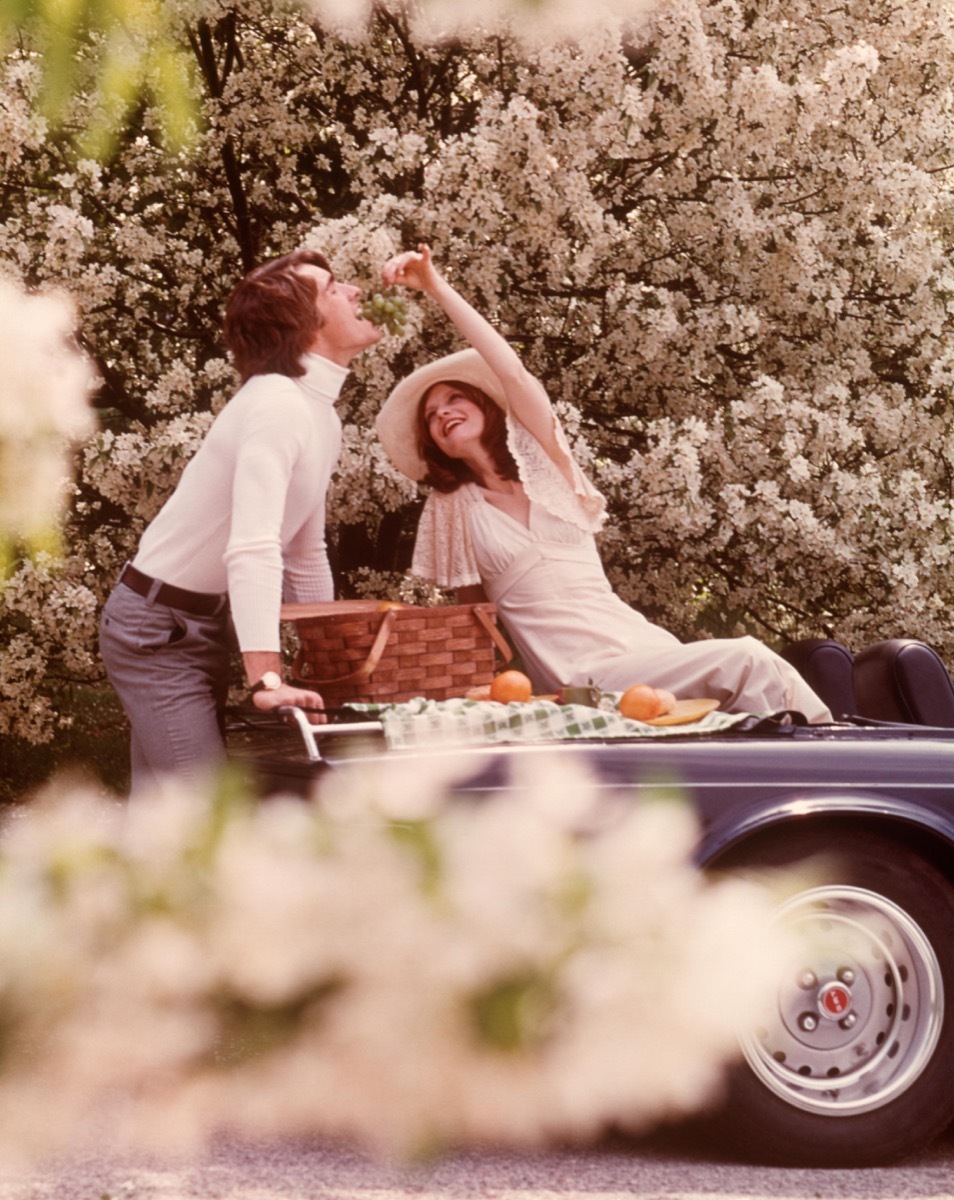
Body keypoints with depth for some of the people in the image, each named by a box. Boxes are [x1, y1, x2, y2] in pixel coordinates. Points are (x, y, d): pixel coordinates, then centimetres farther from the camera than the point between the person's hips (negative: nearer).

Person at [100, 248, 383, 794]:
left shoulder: (322, 418, 7)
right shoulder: (279, 405, -24)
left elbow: (307, 555, 17)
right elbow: (252, 549, -35)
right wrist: (267, 680, -41)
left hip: (207, 625, 9)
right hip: (159, 628, -9)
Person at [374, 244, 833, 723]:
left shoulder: (542, 460, 14)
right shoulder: (450, 509, 14)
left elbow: (513, 374, -3)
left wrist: (439, 289, -9)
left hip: (635, 638, 3)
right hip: (579, 673, -3)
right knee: (746, 663, -26)